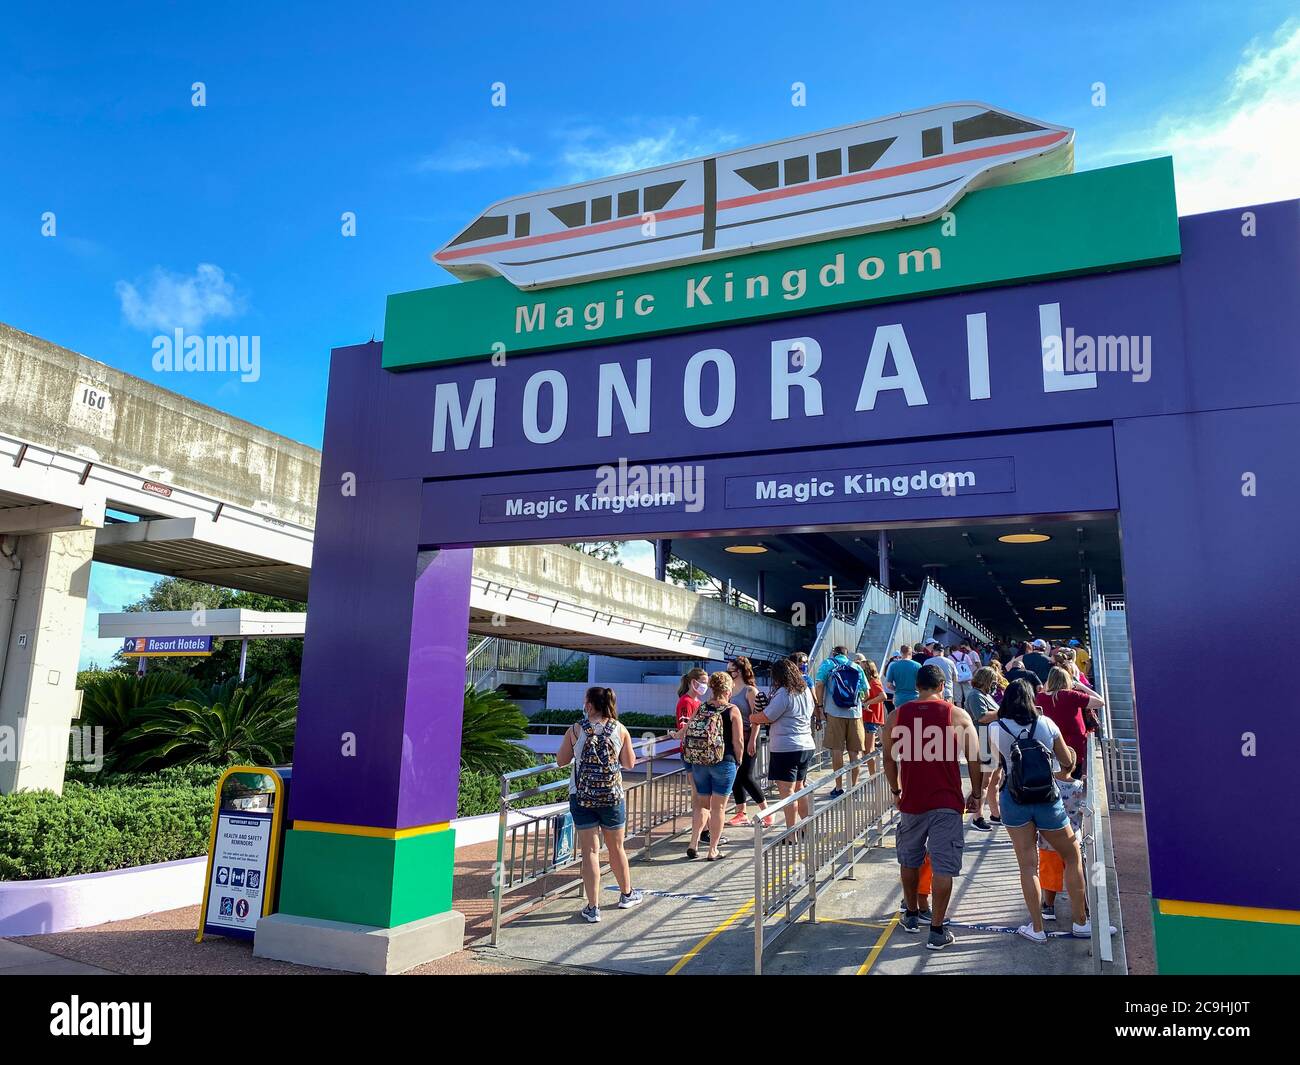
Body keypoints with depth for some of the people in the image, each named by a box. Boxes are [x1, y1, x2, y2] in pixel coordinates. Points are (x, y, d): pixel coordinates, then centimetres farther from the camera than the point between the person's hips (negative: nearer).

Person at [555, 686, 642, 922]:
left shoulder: (575, 730, -6)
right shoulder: (620, 730, -3)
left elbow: (561, 761, 3)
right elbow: (630, 764, 3)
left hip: (581, 797, -1)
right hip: (612, 796, 1)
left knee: (590, 852, 5)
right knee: (616, 848, 18)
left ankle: (593, 907, 7)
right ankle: (627, 895, 36)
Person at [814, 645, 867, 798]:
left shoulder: (827, 664, 8)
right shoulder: (857, 667, 15)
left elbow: (819, 685, -5)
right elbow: (865, 691, 11)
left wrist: (819, 707, -1)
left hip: (834, 712, -2)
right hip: (855, 712, 2)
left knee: (836, 750, 0)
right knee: (854, 751, 8)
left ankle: (839, 788, 2)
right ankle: (854, 786, 12)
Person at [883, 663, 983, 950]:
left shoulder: (897, 716, 2)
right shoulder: (958, 715, -3)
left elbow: (889, 759, 9)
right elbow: (974, 759, -2)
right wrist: (976, 793, 11)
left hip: (911, 800, 2)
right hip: (946, 802, -2)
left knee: (909, 860, 20)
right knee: (943, 866, 3)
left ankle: (912, 915, 33)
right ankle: (937, 930, 5)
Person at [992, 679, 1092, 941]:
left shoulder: (997, 729, -5)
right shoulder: (1046, 724, -2)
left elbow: (1000, 763, 6)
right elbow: (1068, 763, 6)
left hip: (1014, 800, 0)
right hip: (1048, 799, 1)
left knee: (1027, 864, 6)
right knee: (1073, 857, 18)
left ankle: (1037, 928, 12)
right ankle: (1080, 922, 23)